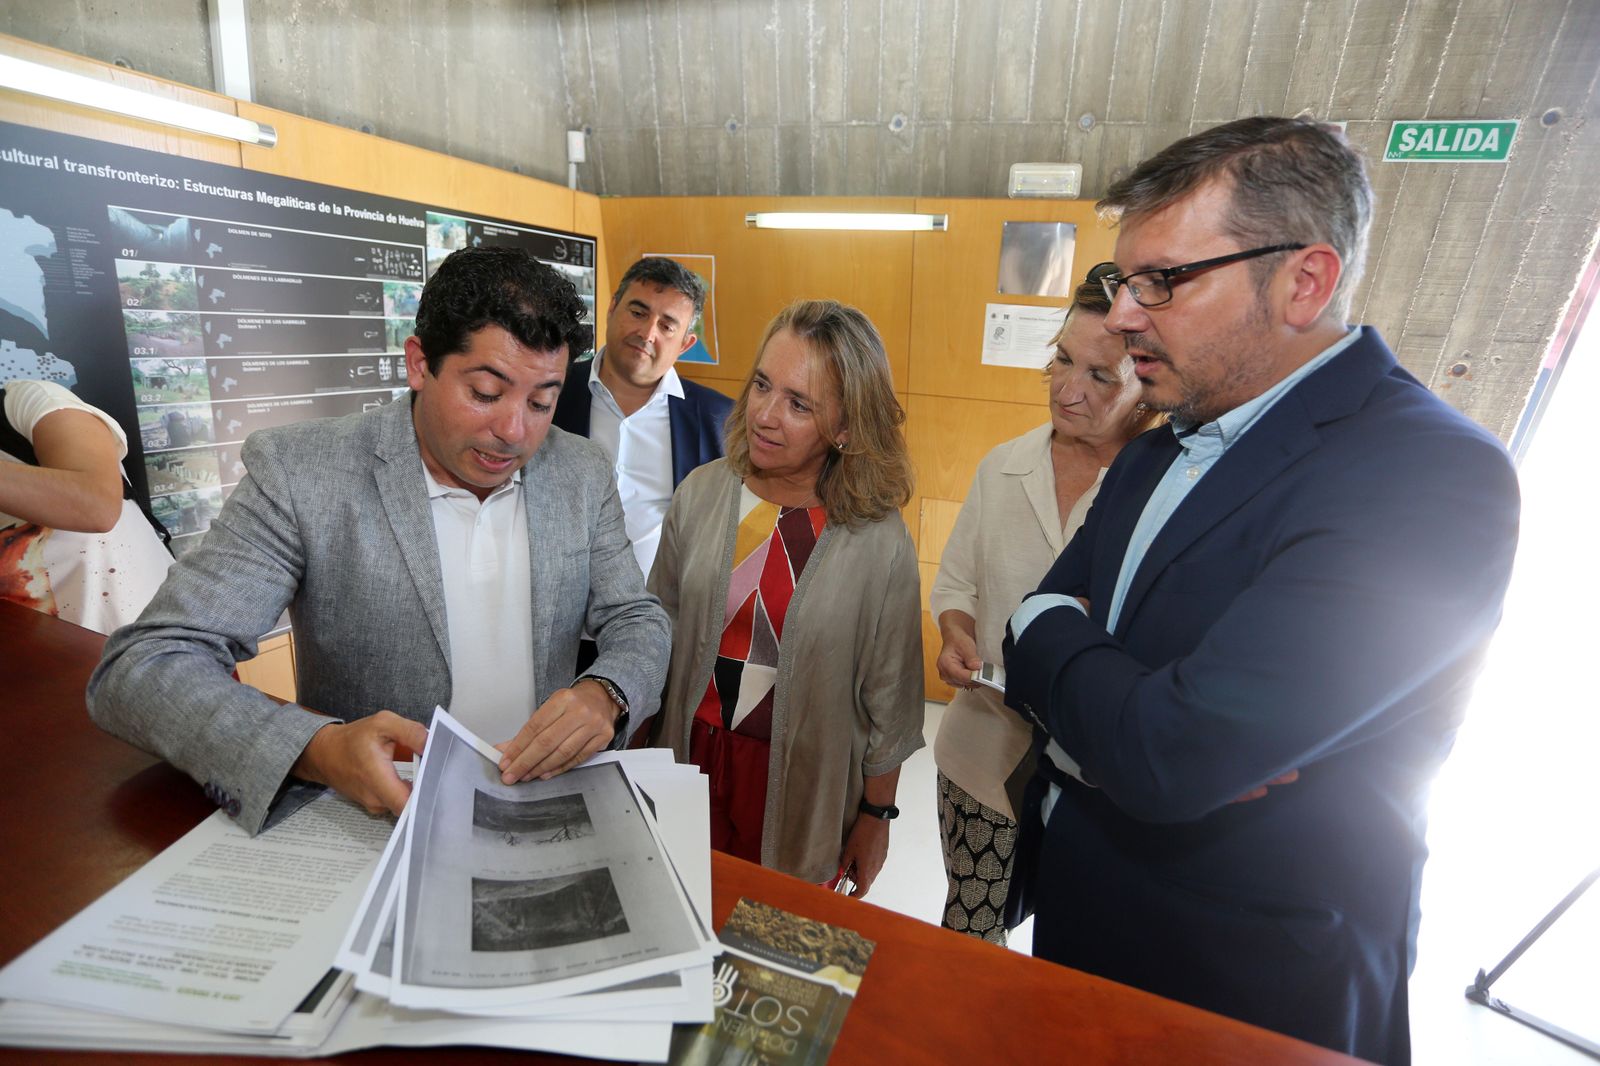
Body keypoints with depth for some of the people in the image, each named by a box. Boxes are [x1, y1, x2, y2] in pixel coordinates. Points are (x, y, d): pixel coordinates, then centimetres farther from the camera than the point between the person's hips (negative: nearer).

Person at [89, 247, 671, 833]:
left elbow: (640, 621, 1)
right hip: (372, 816, -1)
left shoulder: (582, 474, -3)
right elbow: (138, 668, -11)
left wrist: (603, 695, -22)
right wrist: (318, 749, -30)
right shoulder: (300, 472, -11)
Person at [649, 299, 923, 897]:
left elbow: (888, 698, -7)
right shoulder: (701, 493, -9)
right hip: (694, 757, 3)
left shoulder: (880, 543, -18)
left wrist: (875, 814, 2)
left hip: (802, 787, -2)